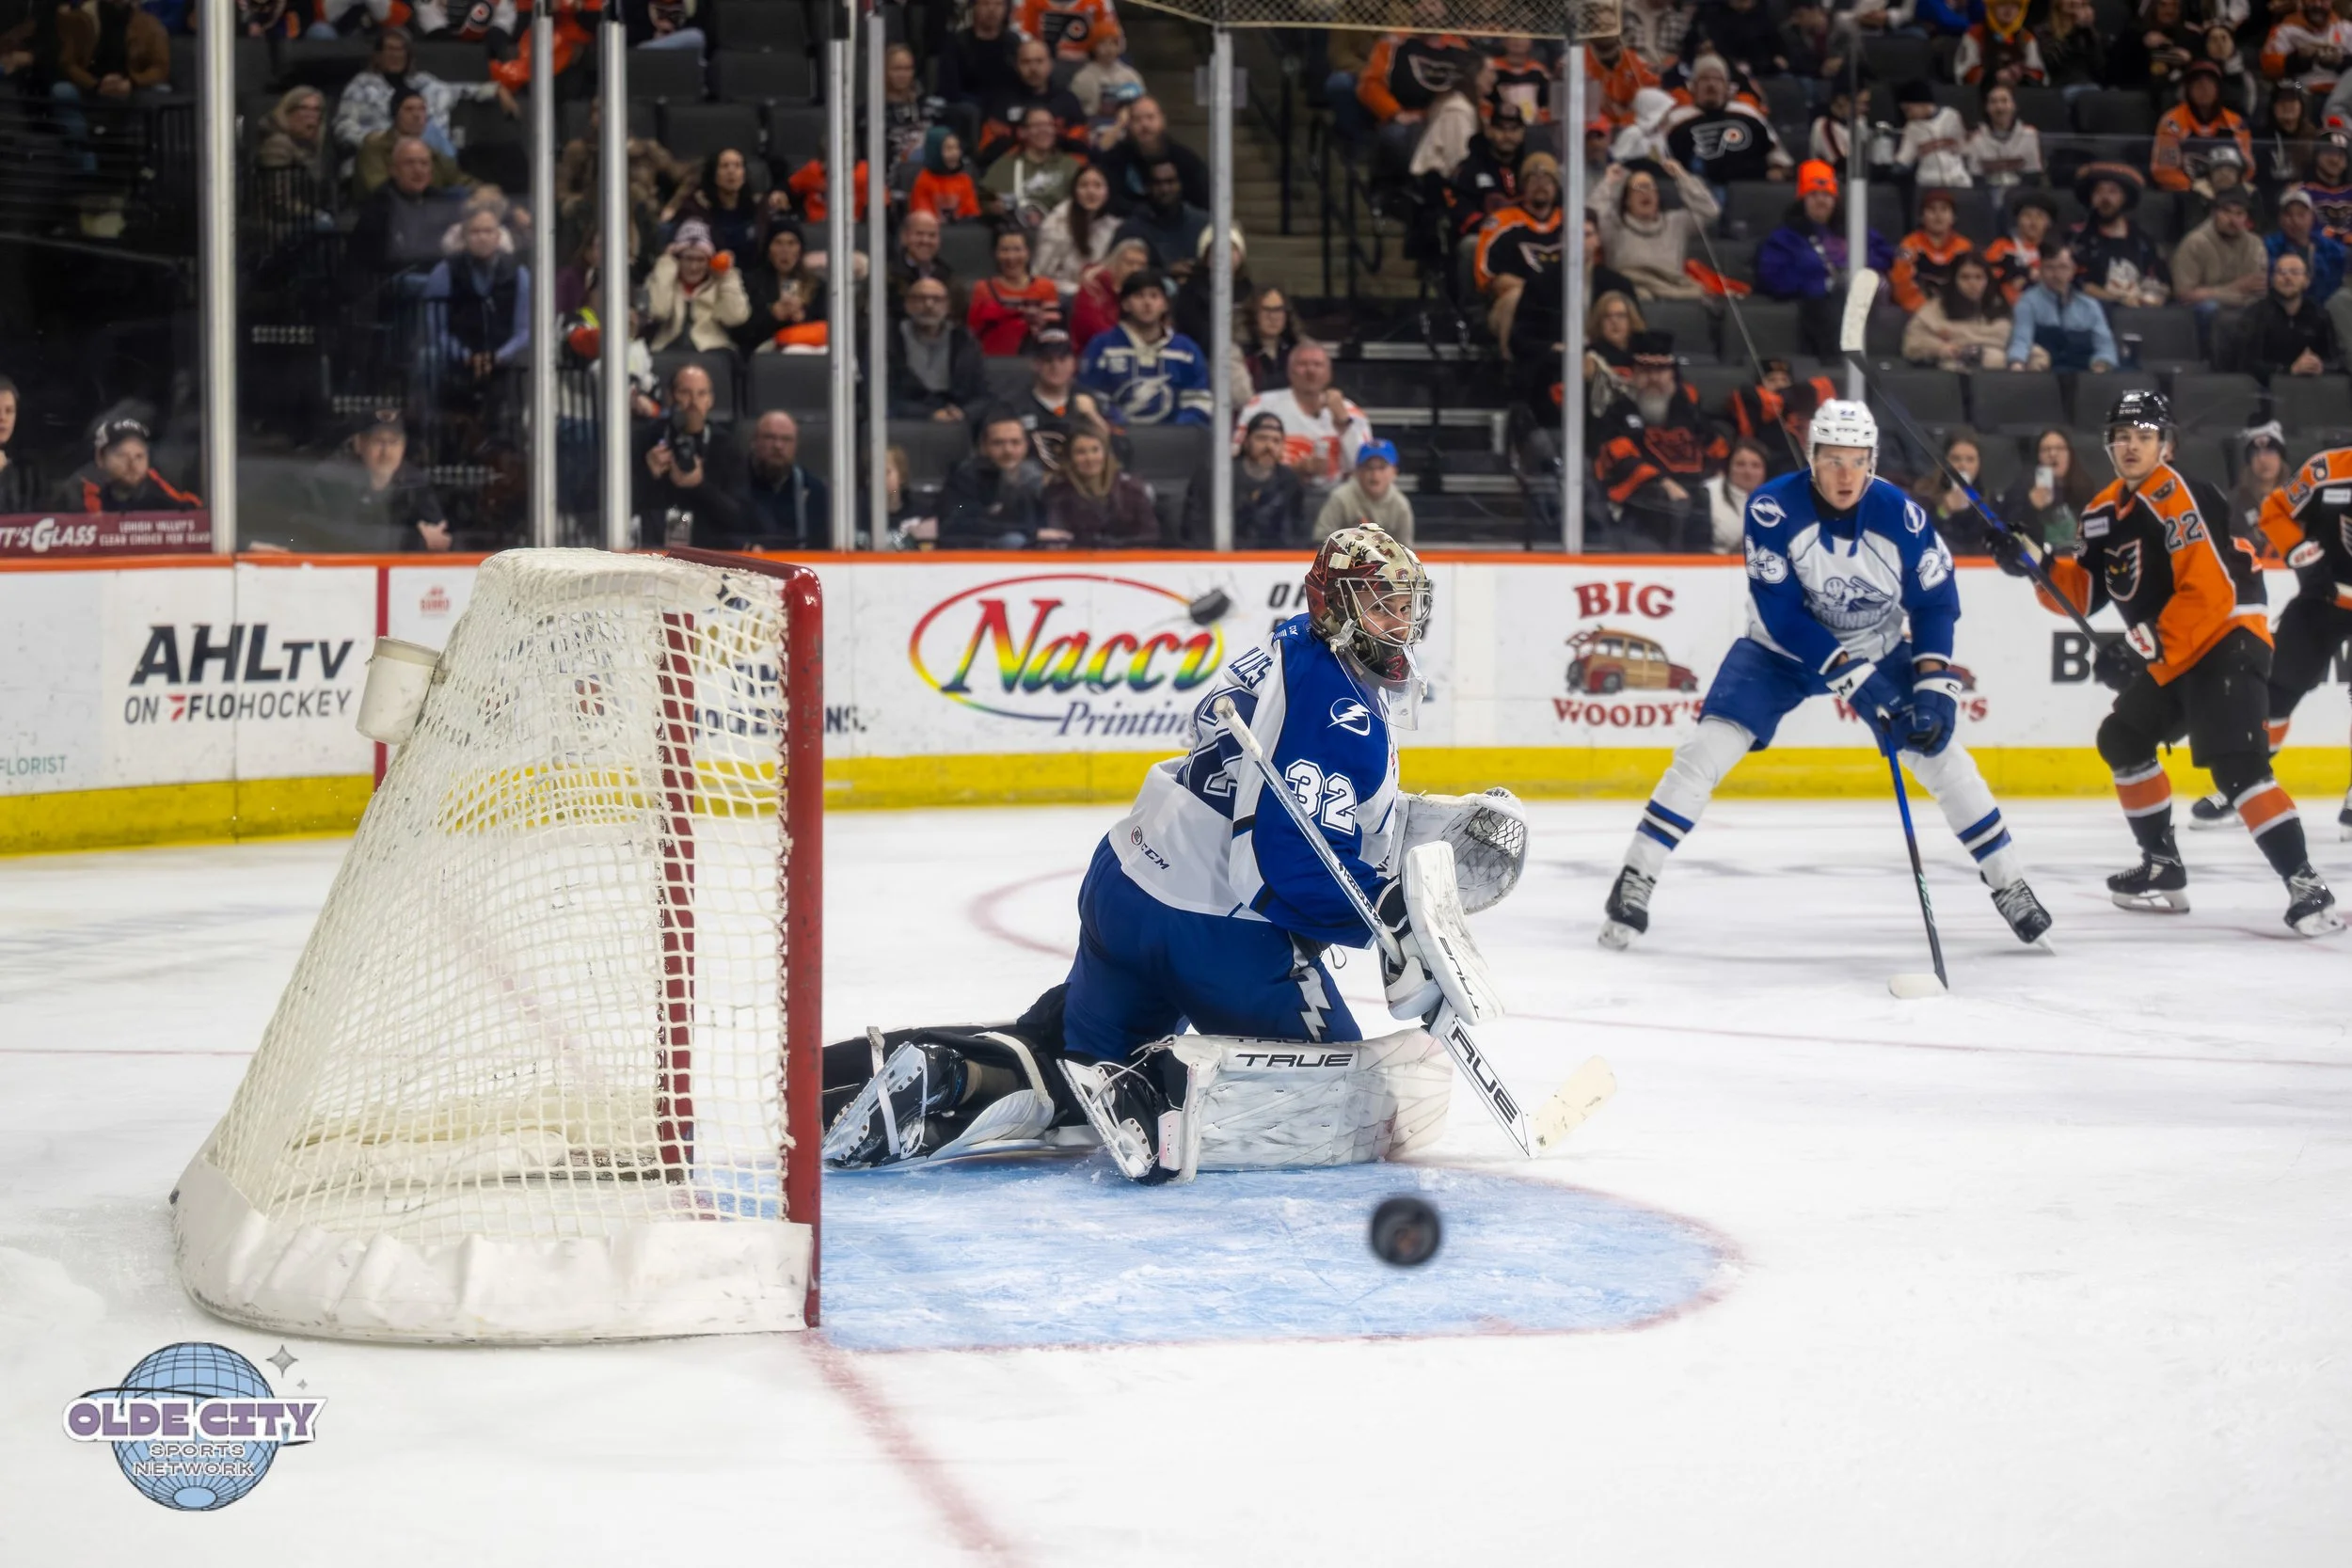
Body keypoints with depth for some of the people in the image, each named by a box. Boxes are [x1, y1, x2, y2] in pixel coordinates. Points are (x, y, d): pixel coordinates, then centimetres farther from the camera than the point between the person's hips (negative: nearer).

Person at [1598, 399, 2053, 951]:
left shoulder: (1901, 515, -22)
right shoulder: (1772, 508, -28)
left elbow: (1935, 601, -10)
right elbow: (1781, 615, -27)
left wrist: (1934, 685, -23)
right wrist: (1852, 676, -34)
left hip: (1879, 650, 2)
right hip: (1782, 650, -2)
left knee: (1943, 755, -4)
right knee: (1709, 748, -18)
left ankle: (2010, 886, 12)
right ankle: (1635, 880, -11)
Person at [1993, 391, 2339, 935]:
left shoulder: (2179, 497, -18)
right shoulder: (2105, 510, 11)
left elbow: (2211, 590, -26)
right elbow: (2083, 591, 12)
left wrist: (2149, 648, -28)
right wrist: (2035, 565, -5)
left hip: (2227, 642, -10)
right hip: (2170, 655, 10)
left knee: (2236, 765, -23)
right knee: (2122, 739, 17)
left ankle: (2305, 885, -28)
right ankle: (2163, 868, 25)